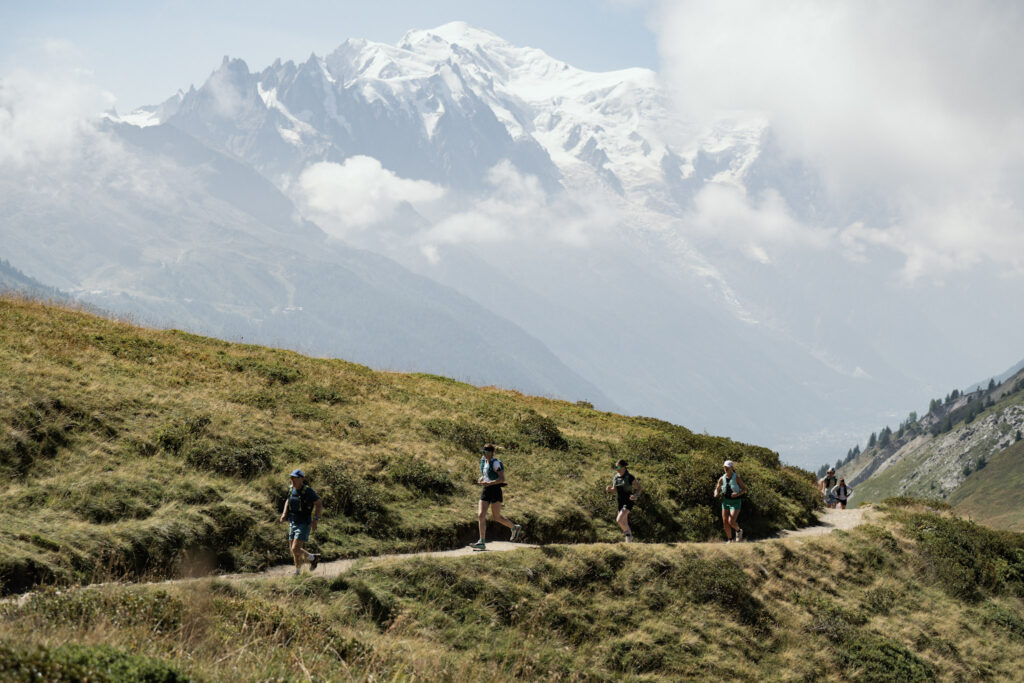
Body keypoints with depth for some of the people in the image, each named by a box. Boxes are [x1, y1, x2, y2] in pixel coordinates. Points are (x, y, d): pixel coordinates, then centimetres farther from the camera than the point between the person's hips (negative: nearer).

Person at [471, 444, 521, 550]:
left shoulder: (495, 463, -14)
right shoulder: (483, 461, 10)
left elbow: (502, 479, -18)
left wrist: (489, 483, -26)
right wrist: (481, 479, 4)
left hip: (495, 490, -7)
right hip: (485, 491, 7)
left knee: (496, 517, 0)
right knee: (481, 515, -5)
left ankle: (514, 528, 26)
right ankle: (482, 542, -6)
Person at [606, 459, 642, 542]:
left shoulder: (630, 477, -13)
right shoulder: (615, 478, 5)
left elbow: (640, 488, -5)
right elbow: (614, 489, 16)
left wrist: (635, 495, -23)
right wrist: (609, 489, -6)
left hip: (628, 502, -7)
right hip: (620, 502, 7)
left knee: (619, 520, -21)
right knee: (624, 524, 12)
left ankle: (628, 534, -2)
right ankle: (630, 540, 27)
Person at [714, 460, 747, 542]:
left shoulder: (736, 477, -12)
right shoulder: (722, 479, -1)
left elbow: (744, 489, -5)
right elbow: (717, 489, 12)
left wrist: (738, 494, -24)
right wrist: (716, 494, -11)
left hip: (735, 502, -4)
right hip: (725, 501, 4)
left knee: (731, 522, -17)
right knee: (725, 522, 0)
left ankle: (738, 531, 16)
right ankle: (729, 540, 17)